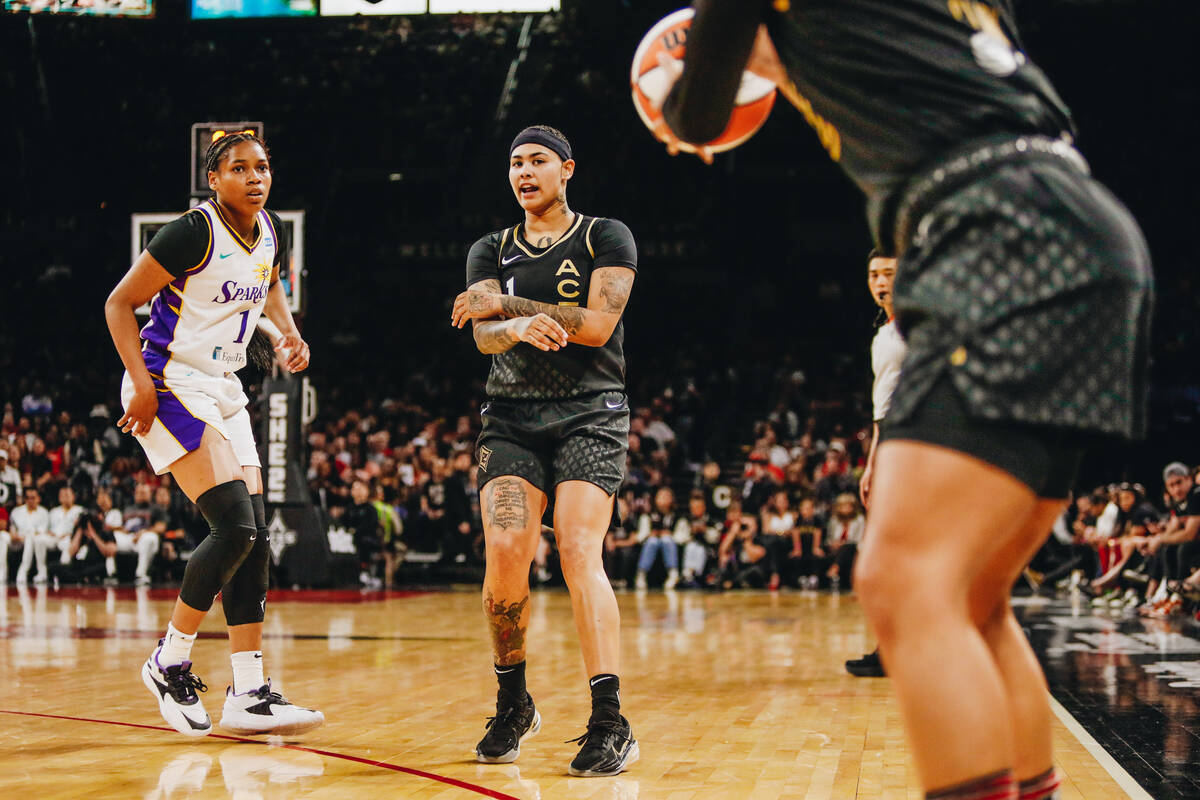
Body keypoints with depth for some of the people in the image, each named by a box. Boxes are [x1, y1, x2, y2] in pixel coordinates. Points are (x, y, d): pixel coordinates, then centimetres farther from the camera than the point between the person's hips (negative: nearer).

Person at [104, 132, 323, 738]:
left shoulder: (271, 234, 6)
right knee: (235, 527, -17)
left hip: (223, 391, 8)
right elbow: (119, 304, -12)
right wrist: (143, 385, -21)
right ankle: (170, 661, 1)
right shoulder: (192, 233, -16)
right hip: (169, 386, -8)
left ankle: (249, 695, 4)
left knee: (254, 539, 1)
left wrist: (289, 333, 9)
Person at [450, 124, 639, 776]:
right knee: (504, 551, -15)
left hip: (590, 415, -3)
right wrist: (523, 326, -25)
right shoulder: (490, 252, 15)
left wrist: (506, 304, -8)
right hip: (511, 418, 3)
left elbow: (597, 324, -10)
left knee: (579, 552, -20)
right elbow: (484, 335, -2)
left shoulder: (606, 238, 5)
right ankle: (513, 704, 7)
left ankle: (609, 723, -22)